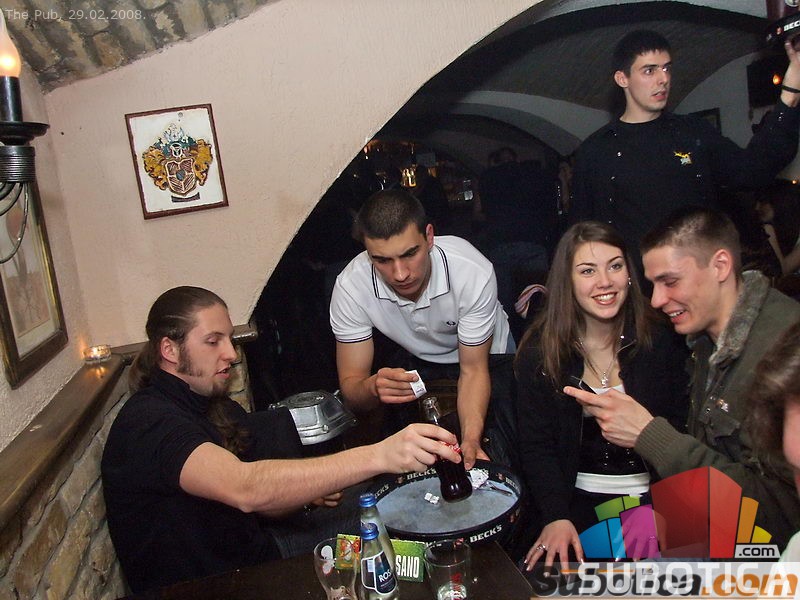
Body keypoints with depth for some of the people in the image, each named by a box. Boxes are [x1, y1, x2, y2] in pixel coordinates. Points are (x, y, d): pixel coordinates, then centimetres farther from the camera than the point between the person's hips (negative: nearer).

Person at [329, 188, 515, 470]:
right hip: (411, 357, 2)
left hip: (484, 353, -1)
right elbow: (350, 387, -26)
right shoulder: (351, 286, -31)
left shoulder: (474, 272, -36)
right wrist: (374, 387, -51)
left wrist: (471, 439, -43)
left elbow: (473, 370, -26)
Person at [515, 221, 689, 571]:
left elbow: (681, 429, 1)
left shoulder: (662, 339, -4)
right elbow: (536, 445, -4)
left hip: (653, 499, 0)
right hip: (578, 499, 1)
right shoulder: (539, 351, -4)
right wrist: (555, 517, -16)